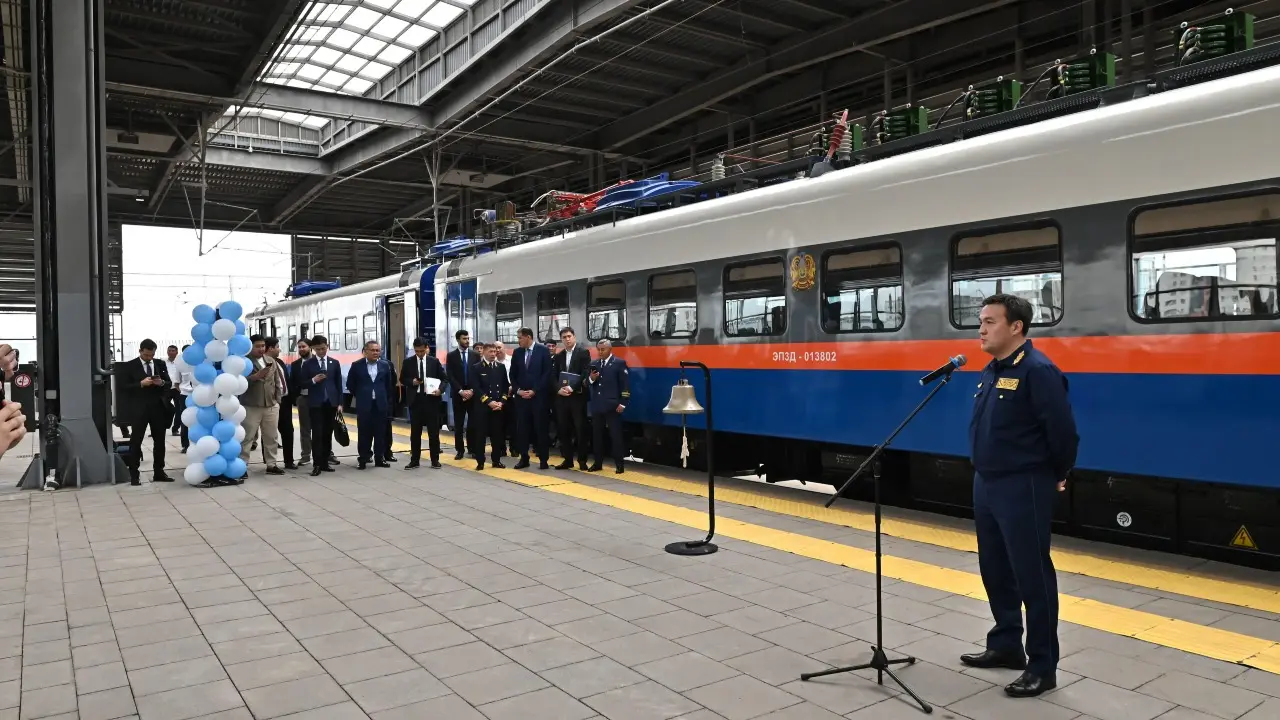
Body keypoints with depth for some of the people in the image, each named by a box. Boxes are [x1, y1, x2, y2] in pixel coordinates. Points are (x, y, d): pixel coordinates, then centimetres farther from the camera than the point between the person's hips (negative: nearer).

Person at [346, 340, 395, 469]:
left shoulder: (385, 365, 3)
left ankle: (379, 458, 12)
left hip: (381, 404, 2)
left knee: (380, 432, 5)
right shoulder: (356, 365, -2)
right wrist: (358, 396, 8)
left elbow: (389, 384, 12)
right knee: (364, 433, 4)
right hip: (363, 404, -1)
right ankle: (363, 459, 11)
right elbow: (350, 384, 6)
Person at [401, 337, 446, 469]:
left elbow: (443, 378, 5)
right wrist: (411, 382, -11)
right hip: (415, 400, 1)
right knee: (415, 431, 6)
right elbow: (402, 380, 9)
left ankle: (435, 460, 12)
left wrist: (440, 389, -14)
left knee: (433, 431, 4)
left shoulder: (434, 361, 2)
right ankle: (414, 460, 13)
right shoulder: (408, 362, 4)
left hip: (431, 399, 0)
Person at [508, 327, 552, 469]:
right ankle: (524, 458, 12)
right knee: (521, 428, 3)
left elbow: (547, 373, -7)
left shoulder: (543, 350, -3)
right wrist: (518, 390, -3)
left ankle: (543, 459, 8)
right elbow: (513, 374, 12)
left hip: (539, 396, -4)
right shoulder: (517, 352, 9)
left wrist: (534, 391, -11)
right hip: (521, 396, 4)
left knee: (540, 427, 0)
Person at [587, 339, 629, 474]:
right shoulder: (594, 364, 13)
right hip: (597, 406, 5)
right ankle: (598, 463, 18)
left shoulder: (619, 363, -3)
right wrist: (591, 379, -10)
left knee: (615, 435, -1)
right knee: (597, 435, 9)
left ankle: (619, 464, 5)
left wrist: (622, 403, -13)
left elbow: (625, 385, -7)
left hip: (612, 406, -5)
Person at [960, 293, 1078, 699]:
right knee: (995, 571, 18)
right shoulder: (991, 371, 10)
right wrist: (986, 474, 17)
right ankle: (1005, 645, 33)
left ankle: (1042, 667, 13)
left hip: (1023, 489, -9)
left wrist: (1057, 476, -3)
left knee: (1032, 576, 1)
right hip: (986, 485, 9)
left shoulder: (1038, 371, -17)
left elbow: (1062, 431, -17)